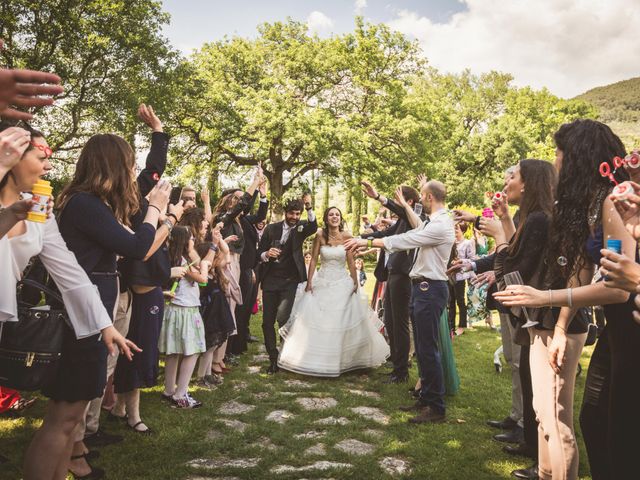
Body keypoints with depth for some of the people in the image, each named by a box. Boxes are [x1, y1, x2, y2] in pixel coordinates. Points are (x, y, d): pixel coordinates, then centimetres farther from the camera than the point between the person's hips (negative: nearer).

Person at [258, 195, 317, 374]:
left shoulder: (301, 228, 2)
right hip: (270, 279, 2)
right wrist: (266, 254, -18)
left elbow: (313, 227, -20)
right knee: (267, 321, 3)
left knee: (282, 318, -14)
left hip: (290, 281, -2)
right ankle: (273, 358, 17)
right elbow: (259, 252, 5)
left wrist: (309, 208, -36)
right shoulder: (271, 228, 4)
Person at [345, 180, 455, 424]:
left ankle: (436, 408, 5)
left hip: (430, 289, -10)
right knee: (421, 348, 16)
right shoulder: (431, 222, 15)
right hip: (421, 287, 10)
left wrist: (367, 242, -15)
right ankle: (425, 399, 27)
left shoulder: (441, 225, -17)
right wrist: (368, 243, 17)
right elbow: (408, 237, 18)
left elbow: (404, 240, -19)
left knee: (428, 349, -5)